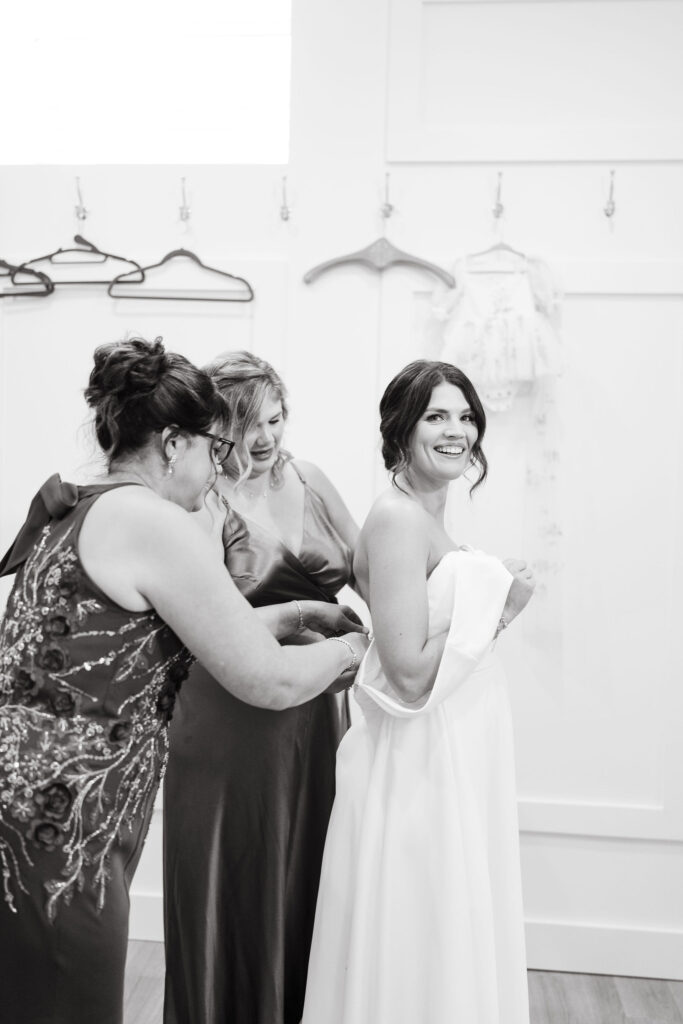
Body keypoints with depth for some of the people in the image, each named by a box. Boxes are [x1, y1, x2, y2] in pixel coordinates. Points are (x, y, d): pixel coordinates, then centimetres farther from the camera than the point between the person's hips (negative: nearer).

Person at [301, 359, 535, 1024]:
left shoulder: (429, 518, 9)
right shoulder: (398, 519, -19)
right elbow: (409, 673, -24)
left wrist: (491, 599, 2)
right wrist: (497, 606, -16)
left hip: (454, 756, 9)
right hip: (420, 763, -9)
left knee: (453, 934, 23)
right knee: (417, 939, 8)